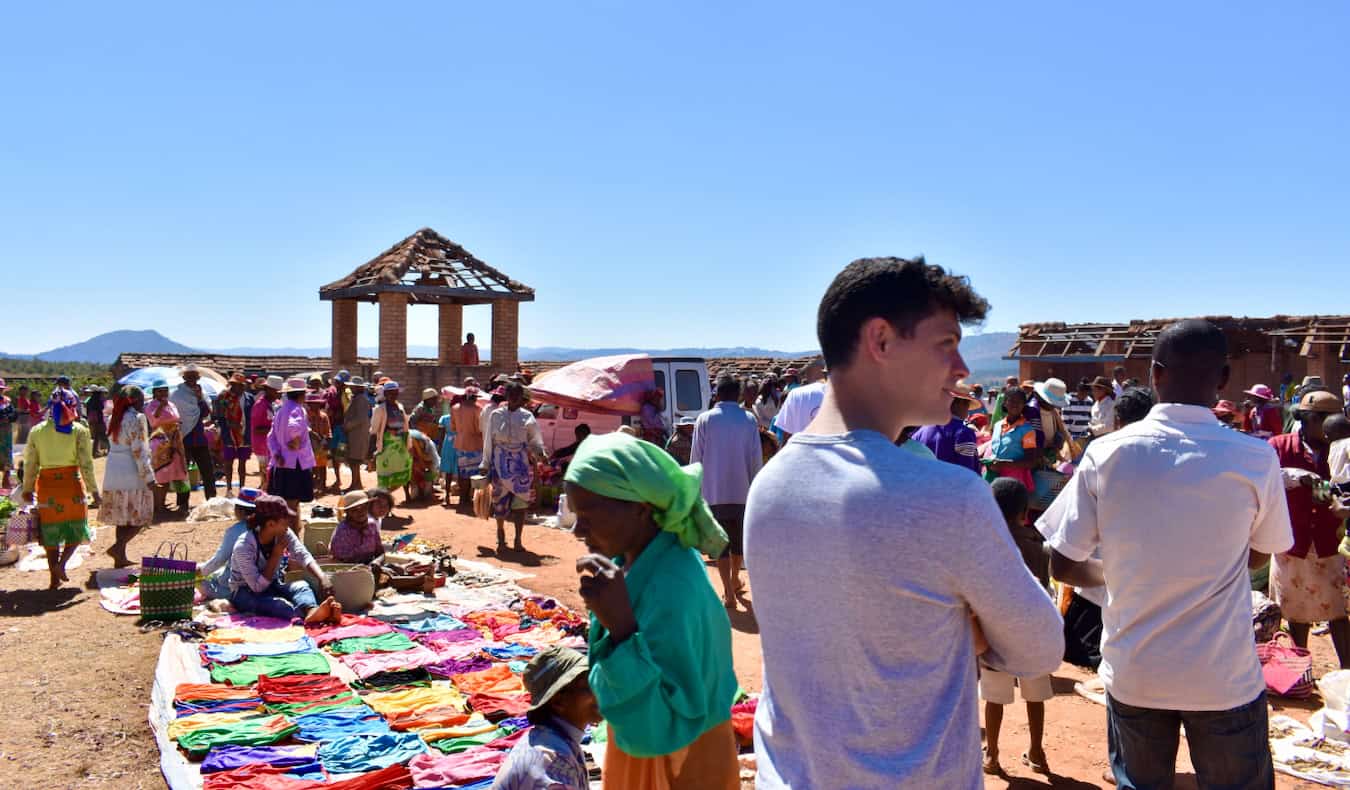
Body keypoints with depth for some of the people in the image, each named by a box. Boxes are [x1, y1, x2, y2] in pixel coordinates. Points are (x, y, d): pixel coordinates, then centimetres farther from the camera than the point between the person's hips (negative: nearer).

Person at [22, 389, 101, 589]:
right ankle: (61, 563, -7)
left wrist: (28, 489, 16)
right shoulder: (79, 430, -7)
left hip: (47, 486, 3)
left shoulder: (36, 431, 1)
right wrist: (93, 490, -1)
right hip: (72, 483, -3)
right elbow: (86, 464, -8)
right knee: (77, 528, 14)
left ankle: (54, 578, 17)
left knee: (51, 532, 13)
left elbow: (30, 464, 5)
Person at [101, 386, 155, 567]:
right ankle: (118, 547, -14)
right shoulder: (136, 418, -12)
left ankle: (120, 557, 17)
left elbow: (115, 446, 14)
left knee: (122, 517, 14)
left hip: (113, 474, 8)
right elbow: (138, 451, -17)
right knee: (139, 517, 0)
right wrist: (149, 477, -15)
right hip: (132, 474, -8)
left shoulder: (115, 418, 12)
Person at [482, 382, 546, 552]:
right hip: (501, 463, 0)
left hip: (521, 464, 0)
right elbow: (489, 441, 7)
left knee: (520, 501, -2)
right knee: (500, 501, 2)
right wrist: (486, 465, 6)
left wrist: (540, 452, -14)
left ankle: (518, 540, 5)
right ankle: (500, 537, 18)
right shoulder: (496, 415, 4)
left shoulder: (527, 417, 4)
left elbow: (535, 439, 6)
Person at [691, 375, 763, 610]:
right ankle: (735, 581, 37)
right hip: (742, 490, 2)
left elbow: (696, 458, -3)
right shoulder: (748, 420, -2)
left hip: (714, 492, -2)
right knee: (739, 538, 19)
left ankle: (729, 593, -3)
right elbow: (756, 458, -2)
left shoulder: (705, 419, -5)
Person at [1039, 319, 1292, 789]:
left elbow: (1063, 566, -7)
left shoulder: (1105, 454, -12)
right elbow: (1258, 556, 5)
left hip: (1133, 675, 1)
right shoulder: (1256, 460, -13)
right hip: (1225, 678, -1)